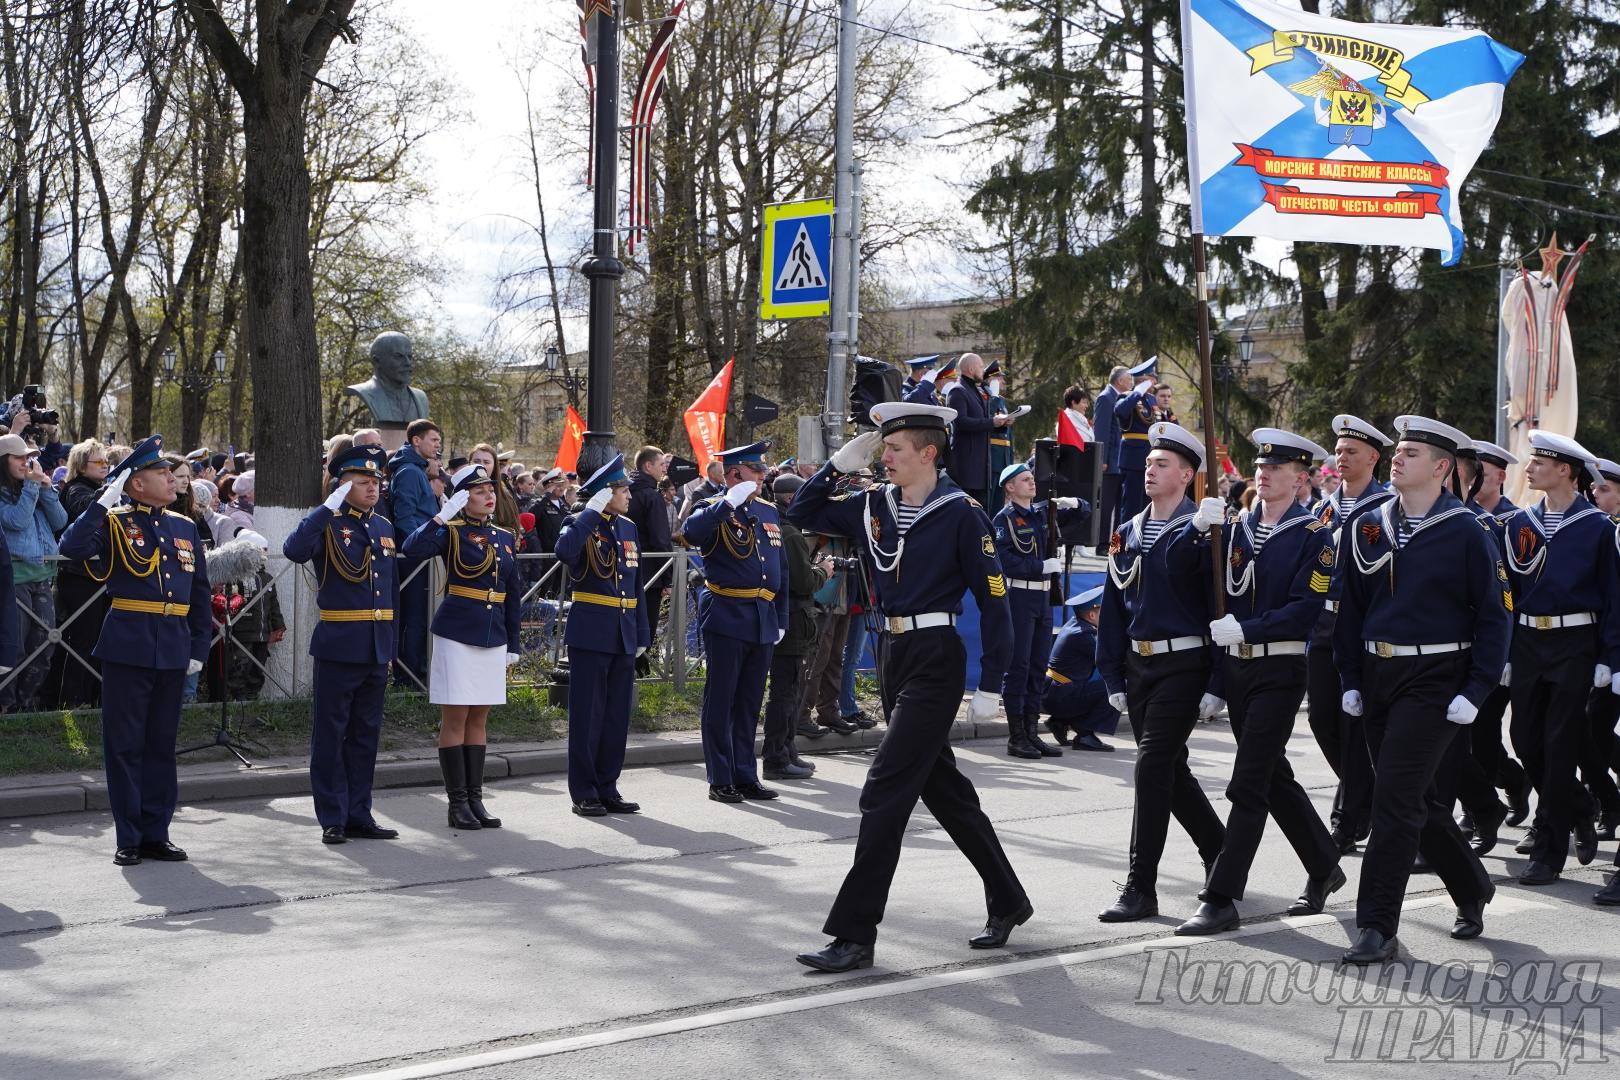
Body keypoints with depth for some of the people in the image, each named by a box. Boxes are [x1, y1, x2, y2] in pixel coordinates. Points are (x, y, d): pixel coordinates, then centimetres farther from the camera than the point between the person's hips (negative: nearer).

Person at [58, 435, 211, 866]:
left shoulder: (186, 528, 12)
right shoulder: (114, 523, -2)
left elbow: (200, 592, 15)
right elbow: (72, 547, -22)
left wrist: (199, 647, 8)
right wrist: (104, 502, -21)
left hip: (173, 649, 5)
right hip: (127, 647, -5)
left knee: (161, 743, 10)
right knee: (125, 743, 1)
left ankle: (156, 833, 17)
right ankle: (128, 838, 7)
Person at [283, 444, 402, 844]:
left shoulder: (385, 527, 13)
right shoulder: (327, 523, -5)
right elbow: (295, 550, -28)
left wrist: (392, 645, 14)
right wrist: (329, 507, -27)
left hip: (377, 648, 6)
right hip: (338, 646, -6)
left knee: (366, 734, 11)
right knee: (331, 734, 1)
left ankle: (359, 815, 19)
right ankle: (332, 819, 6)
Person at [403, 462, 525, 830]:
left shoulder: (505, 538, 12)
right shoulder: (452, 532, -4)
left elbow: (514, 594, 15)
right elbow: (413, 549, -24)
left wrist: (513, 644, 12)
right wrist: (442, 515, -26)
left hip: (493, 639, 6)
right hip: (456, 634, -6)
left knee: (479, 720, 9)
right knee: (455, 718, -1)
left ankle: (475, 799, 14)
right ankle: (457, 803, 4)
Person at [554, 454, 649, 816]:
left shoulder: (628, 528, 13)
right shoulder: (581, 525, -6)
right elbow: (565, 552, -32)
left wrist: (642, 634, 13)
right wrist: (592, 512, -24)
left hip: (623, 636, 7)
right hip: (591, 633, -6)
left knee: (617, 715, 9)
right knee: (587, 715, -2)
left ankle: (608, 789, 17)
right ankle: (584, 793, 5)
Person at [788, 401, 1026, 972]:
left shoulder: (961, 513, -11)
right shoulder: (875, 505, 7)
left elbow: (994, 599, -9)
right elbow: (803, 513, 16)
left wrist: (989, 685, -11)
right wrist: (840, 463, 3)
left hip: (936, 661, -8)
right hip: (894, 654, 8)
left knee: (885, 791, -11)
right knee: (943, 787, 16)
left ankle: (855, 935, -8)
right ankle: (1008, 902, 31)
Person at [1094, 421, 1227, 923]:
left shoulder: (1201, 530, -9)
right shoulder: (1128, 533, 10)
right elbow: (1114, 605, 13)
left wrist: (1217, 684, -14)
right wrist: (1113, 677, 8)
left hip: (1184, 667, -7)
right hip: (1139, 667, 7)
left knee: (1152, 766, -12)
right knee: (1170, 770, 14)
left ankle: (1141, 887, -7)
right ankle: (1221, 857, 33)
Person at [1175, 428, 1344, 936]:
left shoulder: (1314, 536, -7)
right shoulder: (1236, 530, 10)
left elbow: (1307, 609, -16)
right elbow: (1218, 598, 12)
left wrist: (1244, 629, -20)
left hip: (1280, 671, -7)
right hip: (1235, 668, 7)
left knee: (1248, 786, -8)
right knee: (1274, 778, 16)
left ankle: (1221, 899, -6)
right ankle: (1324, 868, 33)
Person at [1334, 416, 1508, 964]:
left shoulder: (1467, 533, -7)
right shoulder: (1367, 528, 7)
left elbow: (1494, 616, -5)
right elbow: (1351, 606, 13)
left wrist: (1476, 691, -11)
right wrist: (1351, 680, 8)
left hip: (1434, 680, -6)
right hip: (1378, 676, 6)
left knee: (1394, 799, -11)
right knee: (1415, 799, 13)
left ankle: (1378, 928, -6)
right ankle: (1473, 890, 35)